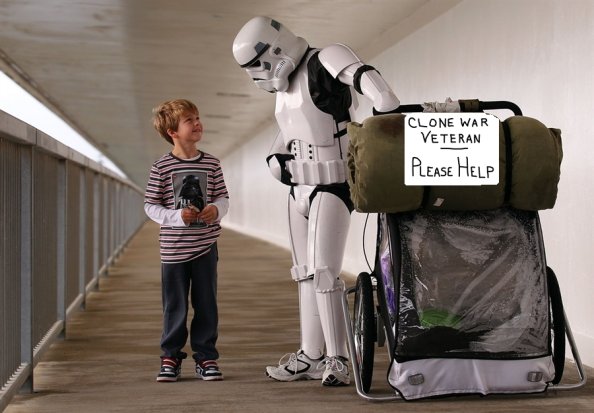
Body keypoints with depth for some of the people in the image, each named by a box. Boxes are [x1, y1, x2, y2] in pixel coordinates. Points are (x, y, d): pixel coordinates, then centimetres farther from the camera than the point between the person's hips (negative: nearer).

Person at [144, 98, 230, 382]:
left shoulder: (211, 164, 2)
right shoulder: (162, 167, -6)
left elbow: (223, 197, 9)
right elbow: (150, 206, -3)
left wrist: (216, 209, -13)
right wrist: (177, 216, -17)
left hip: (206, 245, 2)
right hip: (174, 248, -2)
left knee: (206, 304, 7)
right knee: (175, 306, 5)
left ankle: (206, 356, 17)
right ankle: (170, 357, 18)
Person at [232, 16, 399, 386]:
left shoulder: (323, 65, -17)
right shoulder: (285, 86, 11)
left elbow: (365, 78, -35)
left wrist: (391, 112, -50)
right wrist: (276, 160, 2)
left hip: (333, 189, -9)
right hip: (300, 189, 9)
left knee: (323, 272, -14)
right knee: (306, 273, 11)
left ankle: (337, 361, -7)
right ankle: (311, 356, 19)